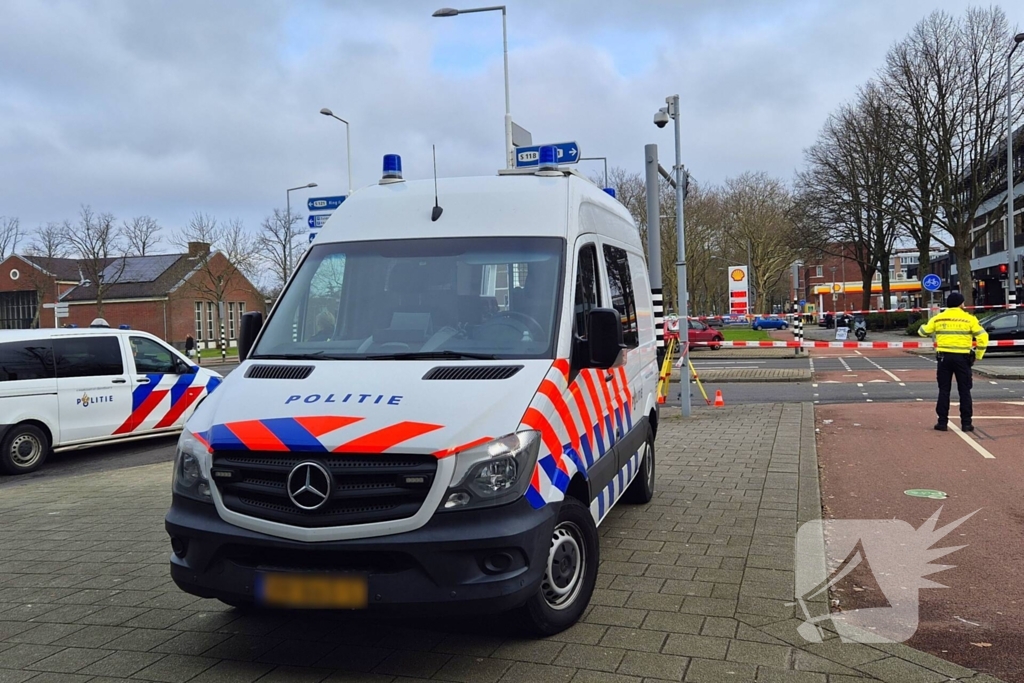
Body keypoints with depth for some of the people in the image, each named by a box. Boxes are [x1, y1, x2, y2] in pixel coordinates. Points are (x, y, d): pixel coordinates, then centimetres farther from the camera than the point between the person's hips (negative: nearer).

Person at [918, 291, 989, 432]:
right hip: (962, 358, -1)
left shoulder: (938, 318, 2)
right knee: (964, 391, 7)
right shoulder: (969, 319, -3)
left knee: (944, 390, 8)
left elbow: (923, 331, 12)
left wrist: (923, 326, 35)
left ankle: (942, 422, 7)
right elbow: (983, 337, -8)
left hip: (944, 357, 1)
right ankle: (966, 423, 8)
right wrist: (978, 355, 2)